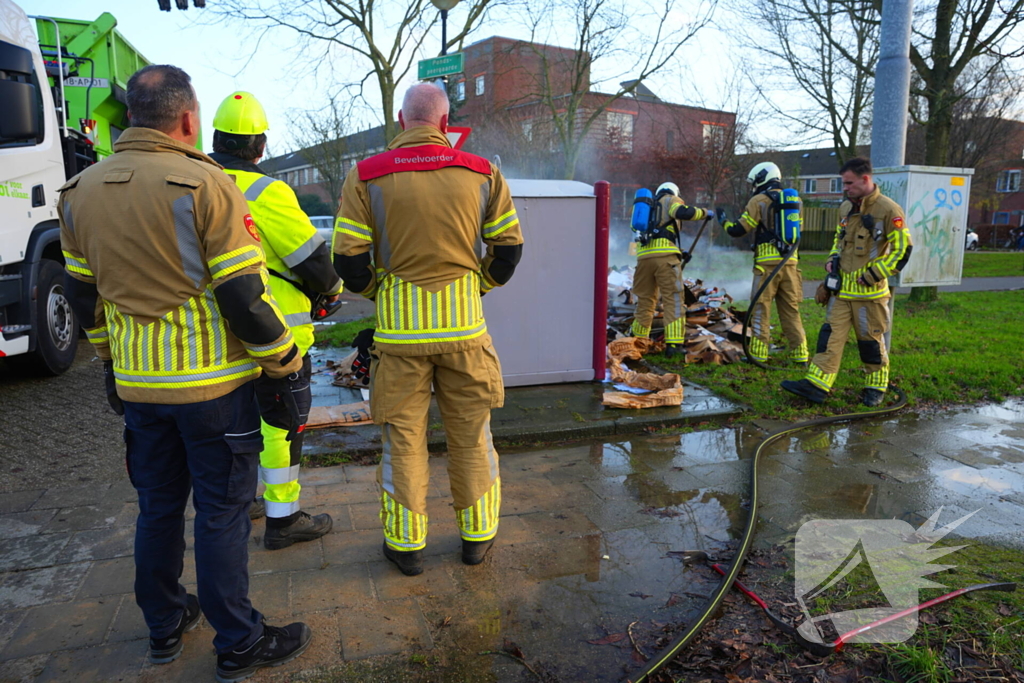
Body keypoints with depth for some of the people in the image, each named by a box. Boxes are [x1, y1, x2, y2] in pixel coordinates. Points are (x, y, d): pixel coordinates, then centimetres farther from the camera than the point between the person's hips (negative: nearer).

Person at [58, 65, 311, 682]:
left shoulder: (82, 191, 7)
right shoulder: (204, 184, -15)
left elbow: (82, 293, 14)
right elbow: (243, 294, -18)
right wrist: (284, 361, -6)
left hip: (137, 383, 6)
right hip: (211, 383, -6)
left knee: (158, 506, 20)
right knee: (222, 512, 5)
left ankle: (164, 626, 36)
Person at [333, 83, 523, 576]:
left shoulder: (366, 177, -4)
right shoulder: (481, 173, 0)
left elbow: (348, 261, -6)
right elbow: (509, 248, 3)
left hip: (398, 329, -1)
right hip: (464, 326, 1)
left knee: (403, 436, 12)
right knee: (471, 434, 14)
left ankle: (406, 544, 24)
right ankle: (477, 536, 28)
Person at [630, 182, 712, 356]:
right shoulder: (670, 200, 14)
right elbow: (683, 213, -9)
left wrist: (679, 253, 32)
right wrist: (704, 212, 8)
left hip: (643, 255, 6)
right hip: (664, 256, -6)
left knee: (645, 300, 15)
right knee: (673, 299, -4)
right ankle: (674, 344, -11)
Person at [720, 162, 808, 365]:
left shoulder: (759, 200, -3)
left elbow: (738, 230, -3)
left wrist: (724, 222, 16)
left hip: (768, 263, -5)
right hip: (790, 262, 5)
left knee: (760, 309, 1)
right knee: (791, 309, 11)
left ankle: (758, 353, 1)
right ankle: (800, 354, 12)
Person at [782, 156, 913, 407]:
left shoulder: (888, 210, -12)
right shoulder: (845, 208, 10)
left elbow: (902, 248, -11)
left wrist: (873, 275, -14)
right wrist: (833, 259, 7)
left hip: (869, 291, -6)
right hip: (842, 287, 6)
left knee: (871, 339, 6)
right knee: (831, 334, 1)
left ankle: (876, 387, 23)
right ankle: (816, 385, 0)